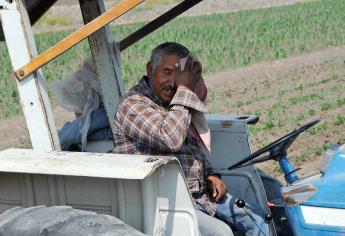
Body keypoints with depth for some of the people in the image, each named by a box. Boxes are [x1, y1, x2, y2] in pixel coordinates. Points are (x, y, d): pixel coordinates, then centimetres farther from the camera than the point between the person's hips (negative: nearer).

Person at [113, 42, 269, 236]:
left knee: (258, 219, 0)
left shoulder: (176, 103, 16)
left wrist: (211, 175, 9)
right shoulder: (133, 104, -13)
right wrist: (185, 89, -20)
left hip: (201, 192, 9)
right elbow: (171, 139, -28)